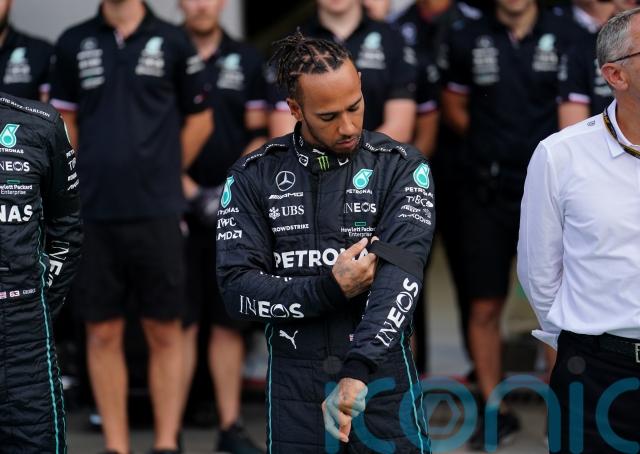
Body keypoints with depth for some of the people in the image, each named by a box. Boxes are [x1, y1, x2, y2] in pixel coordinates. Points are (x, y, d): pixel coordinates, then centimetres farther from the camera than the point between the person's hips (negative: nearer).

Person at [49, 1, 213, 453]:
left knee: (165, 332, 2)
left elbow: (199, 120, 11)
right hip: (94, 213, 1)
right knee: (103, 333, 4)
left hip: (157, 212, -1)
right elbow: (64, 121, 15)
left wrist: (162, 174, 8)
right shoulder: (74, 43, 7)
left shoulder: (173, 42, 3)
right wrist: (94, 177, 8)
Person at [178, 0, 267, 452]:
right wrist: (194, 194, -9)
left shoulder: (247, 61, 10)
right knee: (181, 325, -5)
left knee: (230, 324, 6)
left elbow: (259, 136, 9)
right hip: (178, 211, -3)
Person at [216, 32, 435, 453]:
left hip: (382, 377, -1)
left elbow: (400, 271, -18)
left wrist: (358, 371, -31)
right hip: (295, 386, 1)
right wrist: (330, 289, -19)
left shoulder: (400, 166, -5)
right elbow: (237, 288, -5)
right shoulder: (253, 176, 1)